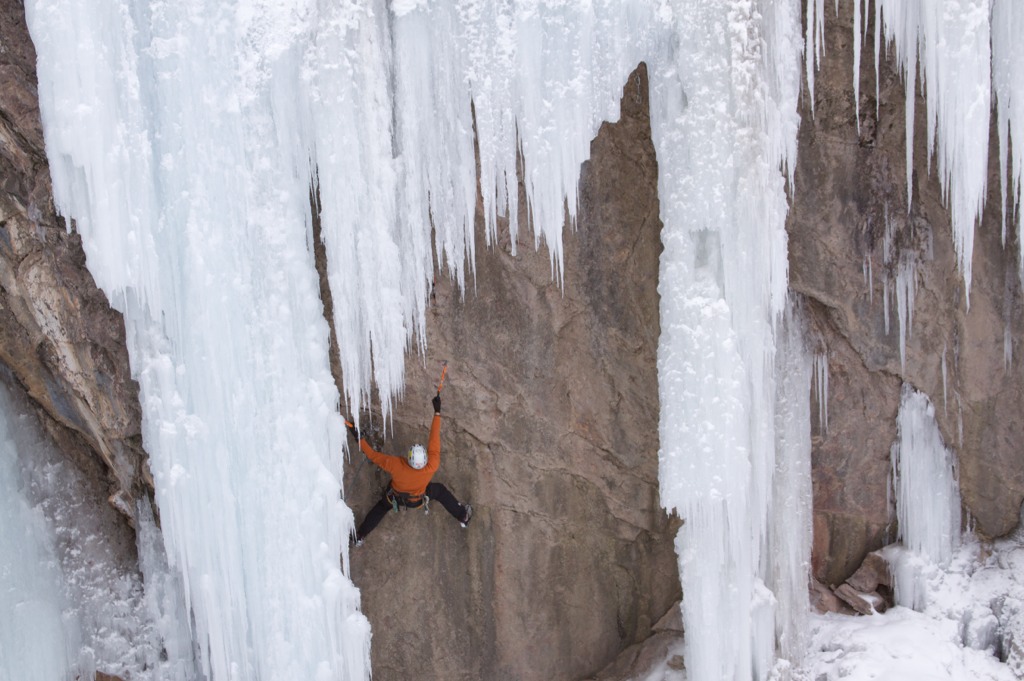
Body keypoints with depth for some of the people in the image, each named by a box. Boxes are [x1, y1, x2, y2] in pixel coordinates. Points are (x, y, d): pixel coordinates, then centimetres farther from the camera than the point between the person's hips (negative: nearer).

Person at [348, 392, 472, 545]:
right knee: (440, 490, 27)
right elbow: (434, 440, -36)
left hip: (396, 497, 0)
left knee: (382, 506, 31)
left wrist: (358, 438, -24)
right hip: (417, 500, 0)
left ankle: (360, 536, 40)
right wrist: (437, 412, -30)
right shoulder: (431, 467, -44)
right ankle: (462, 516, 42)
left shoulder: (396, 466, -46)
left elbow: (373, 456, -34)